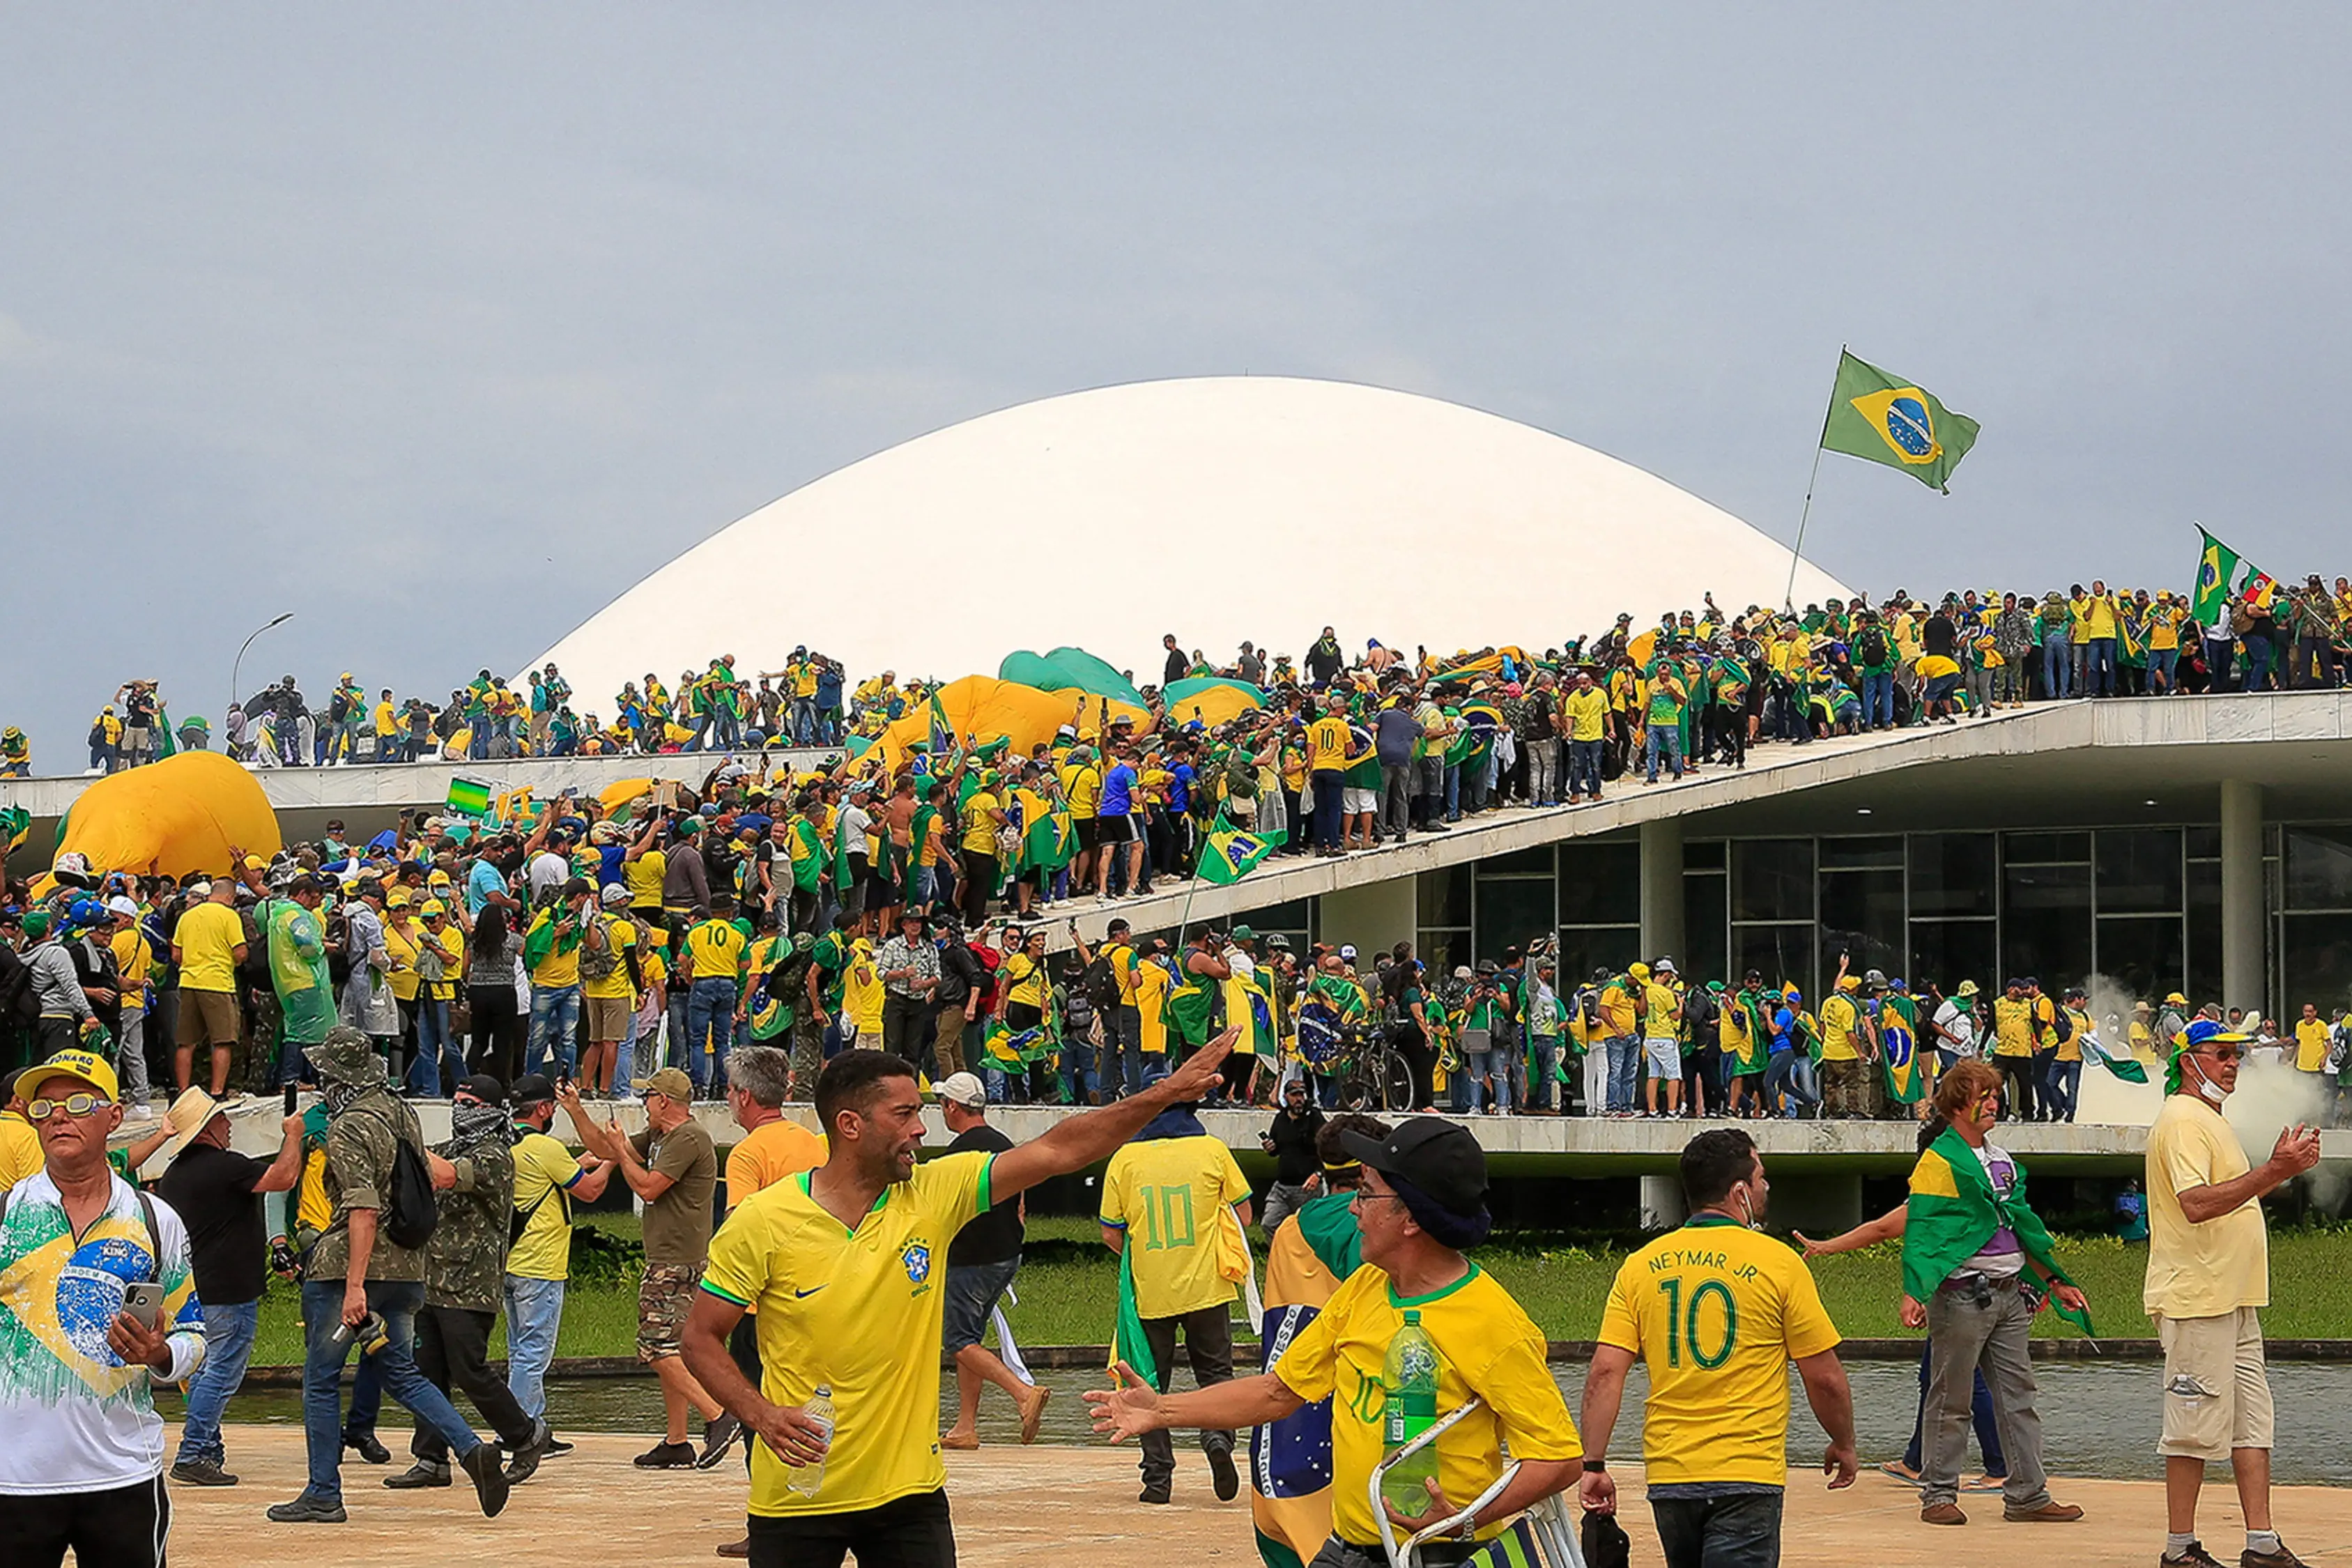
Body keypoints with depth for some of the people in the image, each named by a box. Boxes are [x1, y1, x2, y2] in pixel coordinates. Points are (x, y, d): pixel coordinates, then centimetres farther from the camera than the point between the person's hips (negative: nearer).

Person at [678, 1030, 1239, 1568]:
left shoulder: (933, 1195, -1)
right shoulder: (762, 1223, -10)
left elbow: (1056, 1151, -3)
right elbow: (702, 1338, -4)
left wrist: (1165, 1094, -9)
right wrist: (761, 1413, -19)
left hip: (909, 1490, 2)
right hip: (796, 1494, -2)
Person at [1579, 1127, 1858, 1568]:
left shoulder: (1640, 1267, 5)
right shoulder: (1778, 1263, -5)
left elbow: (1605, 1374, -3)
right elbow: (1825, 1378, -1)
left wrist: (1593, 1465, -1)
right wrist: (1844, 1446, 15)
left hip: (1668, 1476, 5)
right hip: (1748, 1474, -5)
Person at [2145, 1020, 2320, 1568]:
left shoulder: (2210, 1119, 20)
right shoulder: (2182, 1120, -13)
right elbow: (2196, 1204, -26)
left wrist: (2282, 1170, 15)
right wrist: (2272, 1172, -28)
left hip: (2234, 1299, 10)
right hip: (2197, 1301, -10)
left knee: (2252, 1420, 8)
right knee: (2197, 1425, -6)